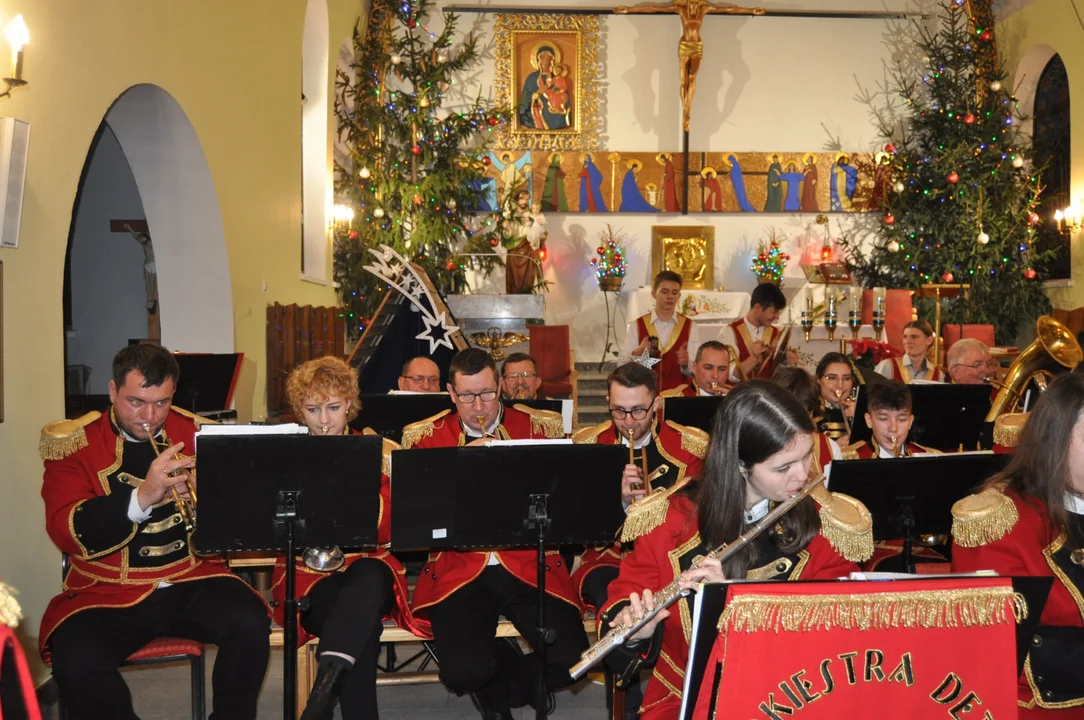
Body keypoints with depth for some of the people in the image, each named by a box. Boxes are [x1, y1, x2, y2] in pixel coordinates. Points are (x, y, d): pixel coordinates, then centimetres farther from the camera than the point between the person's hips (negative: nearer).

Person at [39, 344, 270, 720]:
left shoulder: (198, 432, 5)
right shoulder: (73, 443, -1)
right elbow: (67, 533, -12)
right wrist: (141, 497, -27)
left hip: (191, 580, 2)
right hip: (108, 592, -1)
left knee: (251, 624, -25)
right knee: (76, 662, -30)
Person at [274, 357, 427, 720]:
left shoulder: (377, 453, 8)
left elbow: (388, 532, -1)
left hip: (368, 569, 0)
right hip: (309, 573, 0)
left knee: (366, 578, -39)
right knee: (363, 631, -34)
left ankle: (324, 688, -50)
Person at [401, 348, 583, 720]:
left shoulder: (542, 426, 6)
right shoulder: (425, 437, 6)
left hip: (529, 567, 1)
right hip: (460, 571, -1)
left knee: (571, 659, -18)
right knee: (464, 671, -24)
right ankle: (498, 671, 16)